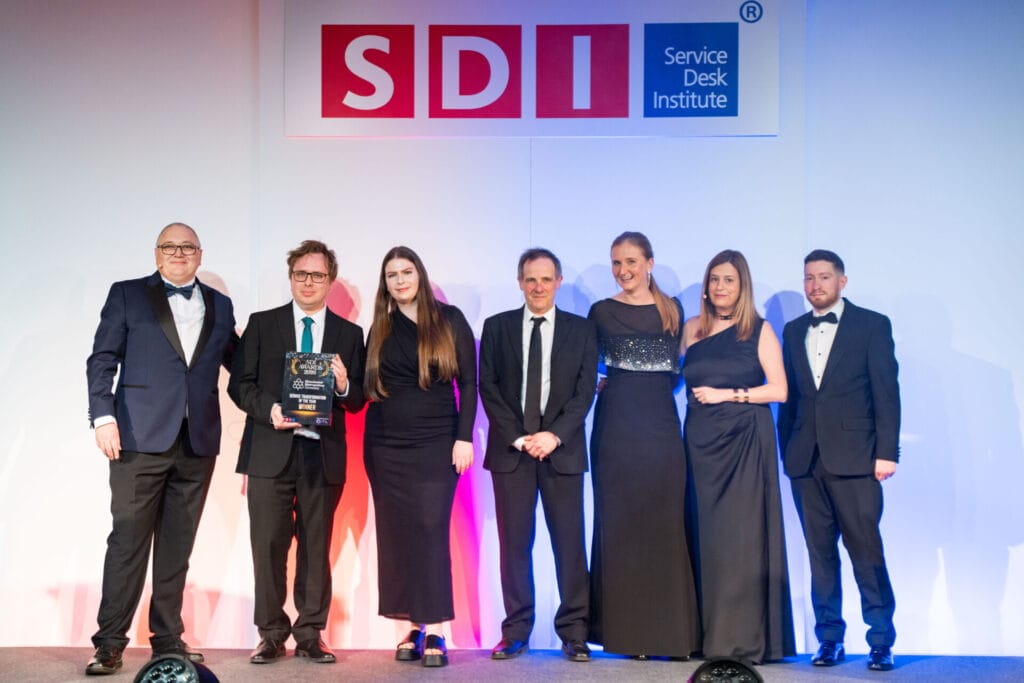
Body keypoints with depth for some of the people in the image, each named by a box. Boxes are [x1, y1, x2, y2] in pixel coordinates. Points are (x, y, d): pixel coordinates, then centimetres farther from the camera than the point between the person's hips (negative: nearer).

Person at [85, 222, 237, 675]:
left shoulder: (219, 306, 16)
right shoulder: (127, 295, 7)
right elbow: (102, 360, 2)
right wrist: (103, 416, -10)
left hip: (197, 442, 3)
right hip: (141, 436, -3)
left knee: (178, 546, 8)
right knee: (128, 540, -3)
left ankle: (168, 638, 16)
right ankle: (109, 643, 4)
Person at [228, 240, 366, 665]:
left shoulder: (349, 334, 10)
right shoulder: (262, 324, 8)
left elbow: (358, 400, 8)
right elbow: (240, 385, 4)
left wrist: (344, 386, -14)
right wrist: (268, 410, -14)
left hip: (323, 454, 1)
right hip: (271, 451, -1)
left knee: (316, 547, 5)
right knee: (268, 545, 0)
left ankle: (310, 635, 13)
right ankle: (272, 634, 10)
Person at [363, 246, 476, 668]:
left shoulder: (450, 320, 2)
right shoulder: (380, 329, 10)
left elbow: (468, 382, -1)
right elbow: (371, 388, 10)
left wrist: (464, 437, -7)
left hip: (436, 442, -3)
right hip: (386, 444, 3)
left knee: (430, 529, -9)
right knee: (397, 533, 2)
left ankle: (434, 632, -6)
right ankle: (414, 628, 8)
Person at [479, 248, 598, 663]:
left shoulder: (581, 330, 8)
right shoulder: (497, 327, 8)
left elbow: (585, 390, 1)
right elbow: (488, 387, 3)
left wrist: (555, 435, -11)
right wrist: (518, 437, -7)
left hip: (562, 448, 0)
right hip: (510, 448, 0)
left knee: (569, 543, -1)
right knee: (514, 543, 2)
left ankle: (573, 631, 6)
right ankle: (516, 631, 10)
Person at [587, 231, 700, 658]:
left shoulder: (672, 311, 10)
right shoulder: (602, 312, 5)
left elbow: (674, 370, 14)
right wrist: (604, 384, -5)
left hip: (661, 423, 2)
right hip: (617, 426, -2)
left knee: (665, 523, 0)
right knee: (620, 524, 0)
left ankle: (672, 631, 6)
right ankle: (627, 630, 6)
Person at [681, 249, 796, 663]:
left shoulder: (760, 331, 2)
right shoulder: (692, 329, 11)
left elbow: (778, 389, -4)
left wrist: (728, 394, -10)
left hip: (746, 441, -3)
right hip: (701, 441, 3)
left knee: (743, 534, -4)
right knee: (705, 534, 2)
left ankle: (746, 638, 1)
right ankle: (708, 635, 8)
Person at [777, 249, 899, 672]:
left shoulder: (872, 325, 4)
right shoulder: (794, 331, 15)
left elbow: (886, 392, -1)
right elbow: (789, 396, 15)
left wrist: (886, 452, -8)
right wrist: (787, 452, 8)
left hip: (854, 459, -4)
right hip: (806, 461, 4)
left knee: (866, 551, -4)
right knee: (820, 554, 6)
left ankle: (881, 641, 5)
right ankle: (830, 640, 14)